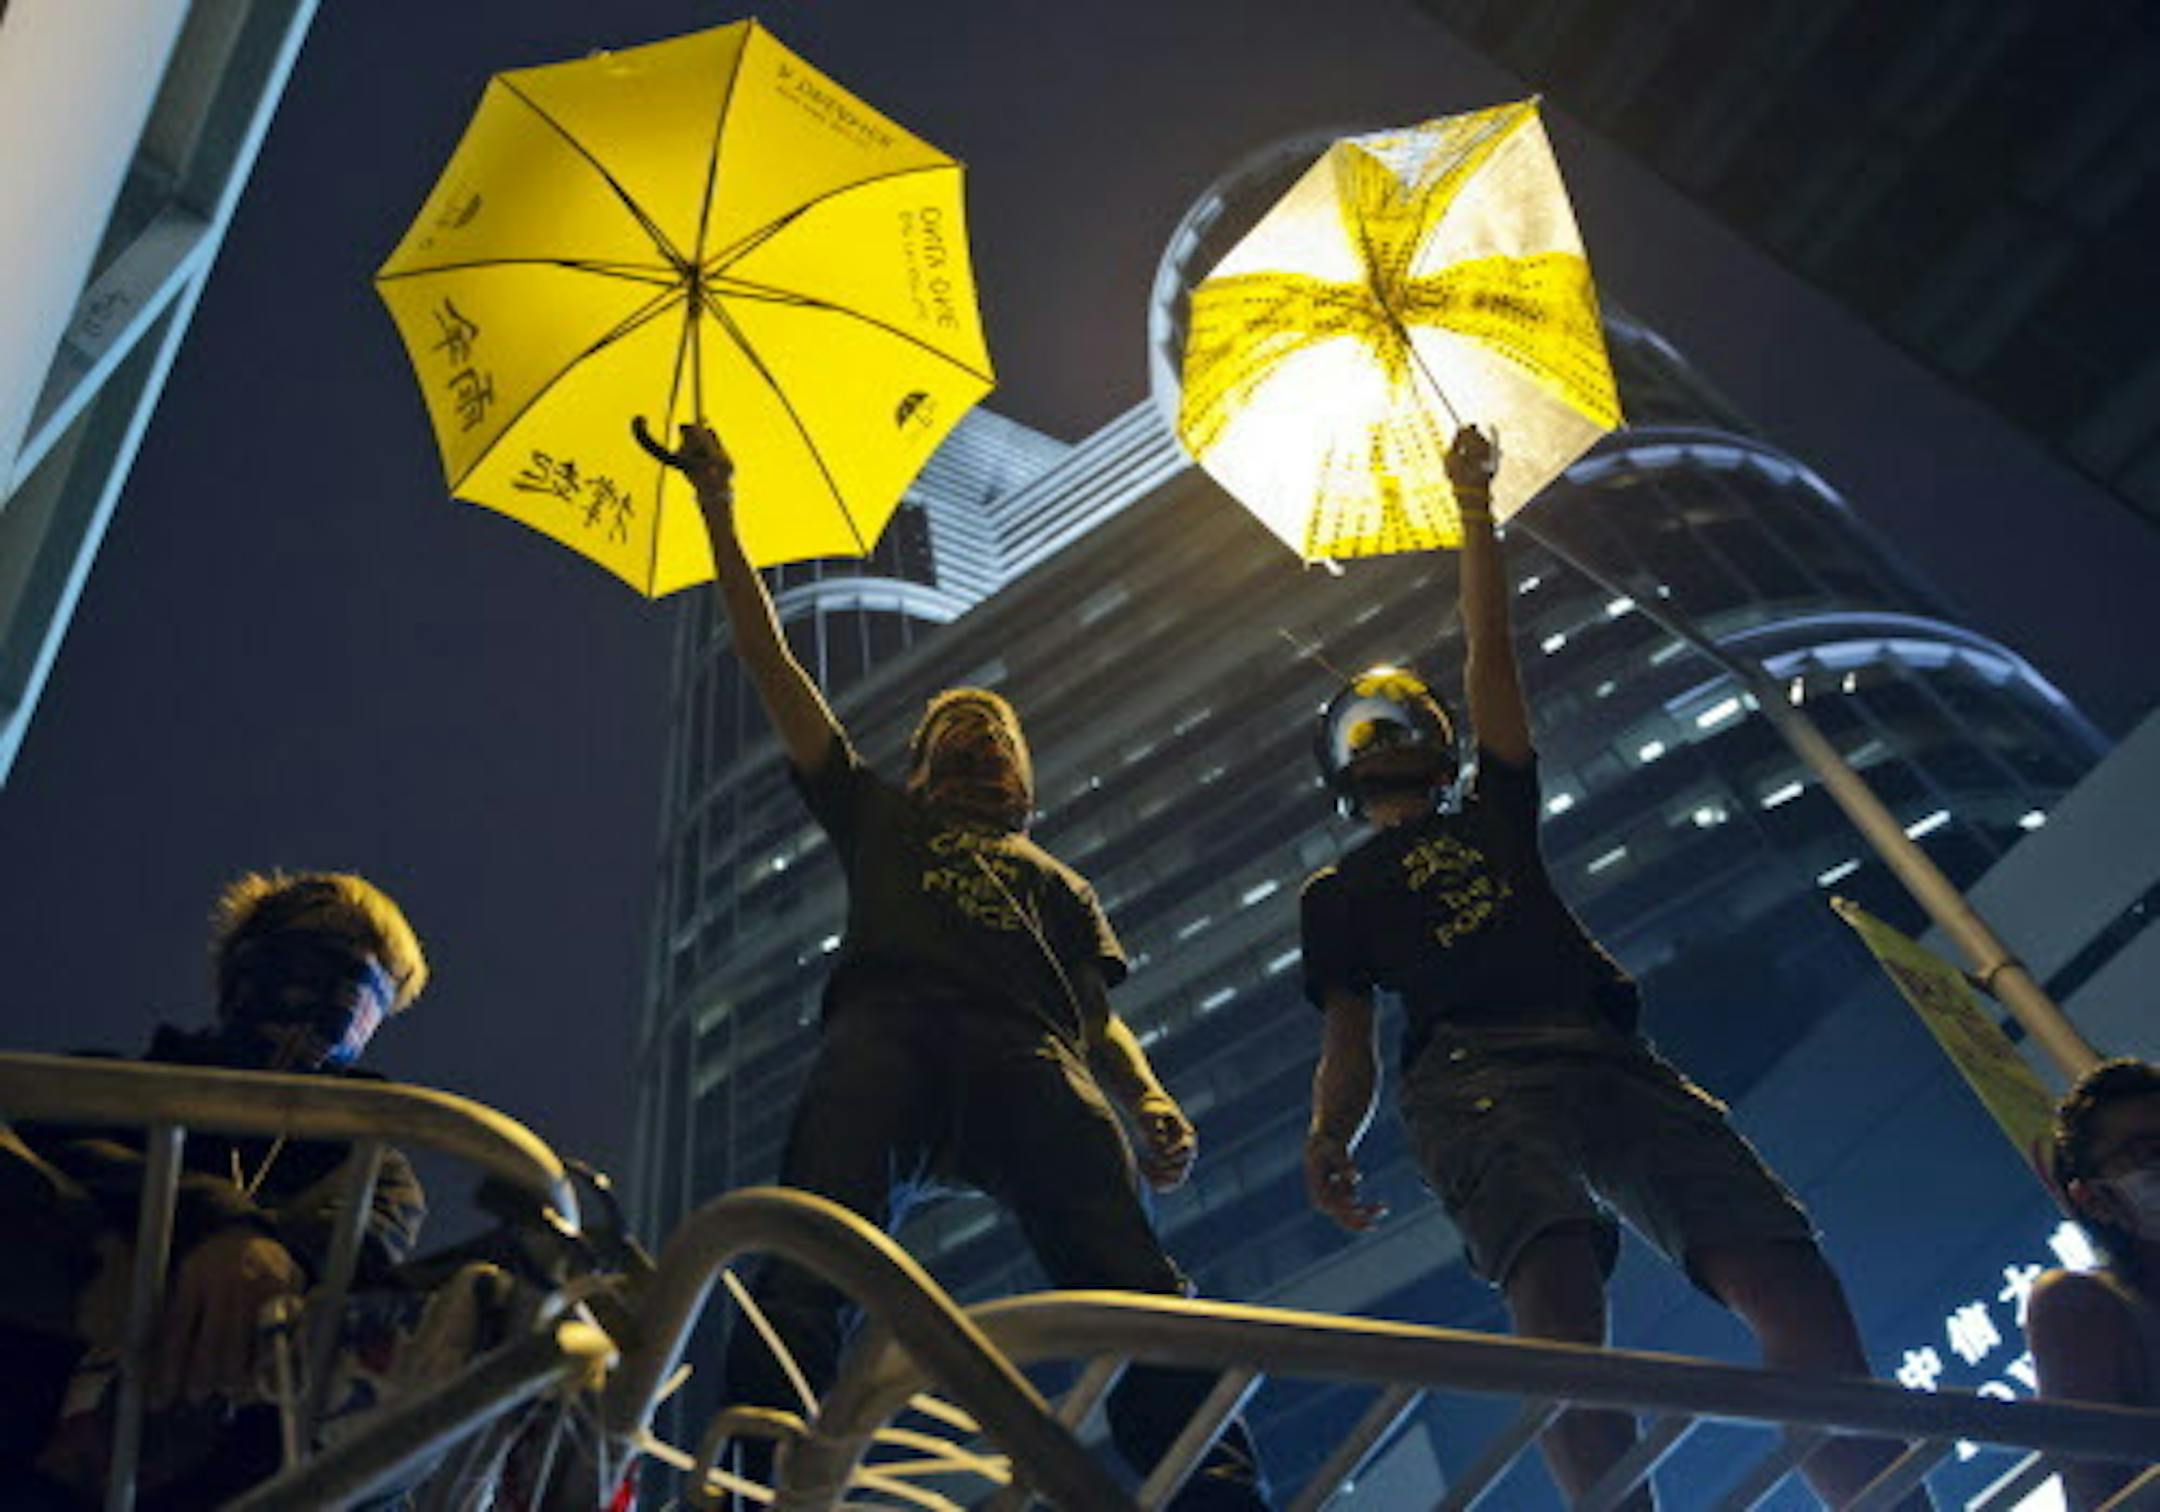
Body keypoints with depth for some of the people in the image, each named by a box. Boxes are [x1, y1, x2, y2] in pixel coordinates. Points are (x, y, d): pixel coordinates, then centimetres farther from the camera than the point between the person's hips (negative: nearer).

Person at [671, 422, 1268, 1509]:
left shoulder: (1059, 884, 39)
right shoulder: (878, 818, 38)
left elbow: (1101, 1014, 23)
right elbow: (770, 664, 36)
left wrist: (1152, 1102, 1)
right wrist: (719, 510, 36)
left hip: (1028, 1052, 1)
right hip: (890, 1024, 0)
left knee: (1128, 1275, -25)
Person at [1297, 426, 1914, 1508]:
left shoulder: (1491, 812, 35)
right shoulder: (1337, 892, 28)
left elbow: (1489, 653, 33)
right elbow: (1349, 1039, 16)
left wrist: (1474, 510, 34)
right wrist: (1328, 1140, -4)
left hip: (1608, 1056, 3)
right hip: (1473, 1074, -3)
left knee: (1793, 1286, -20)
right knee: (1557, 1293, -35)